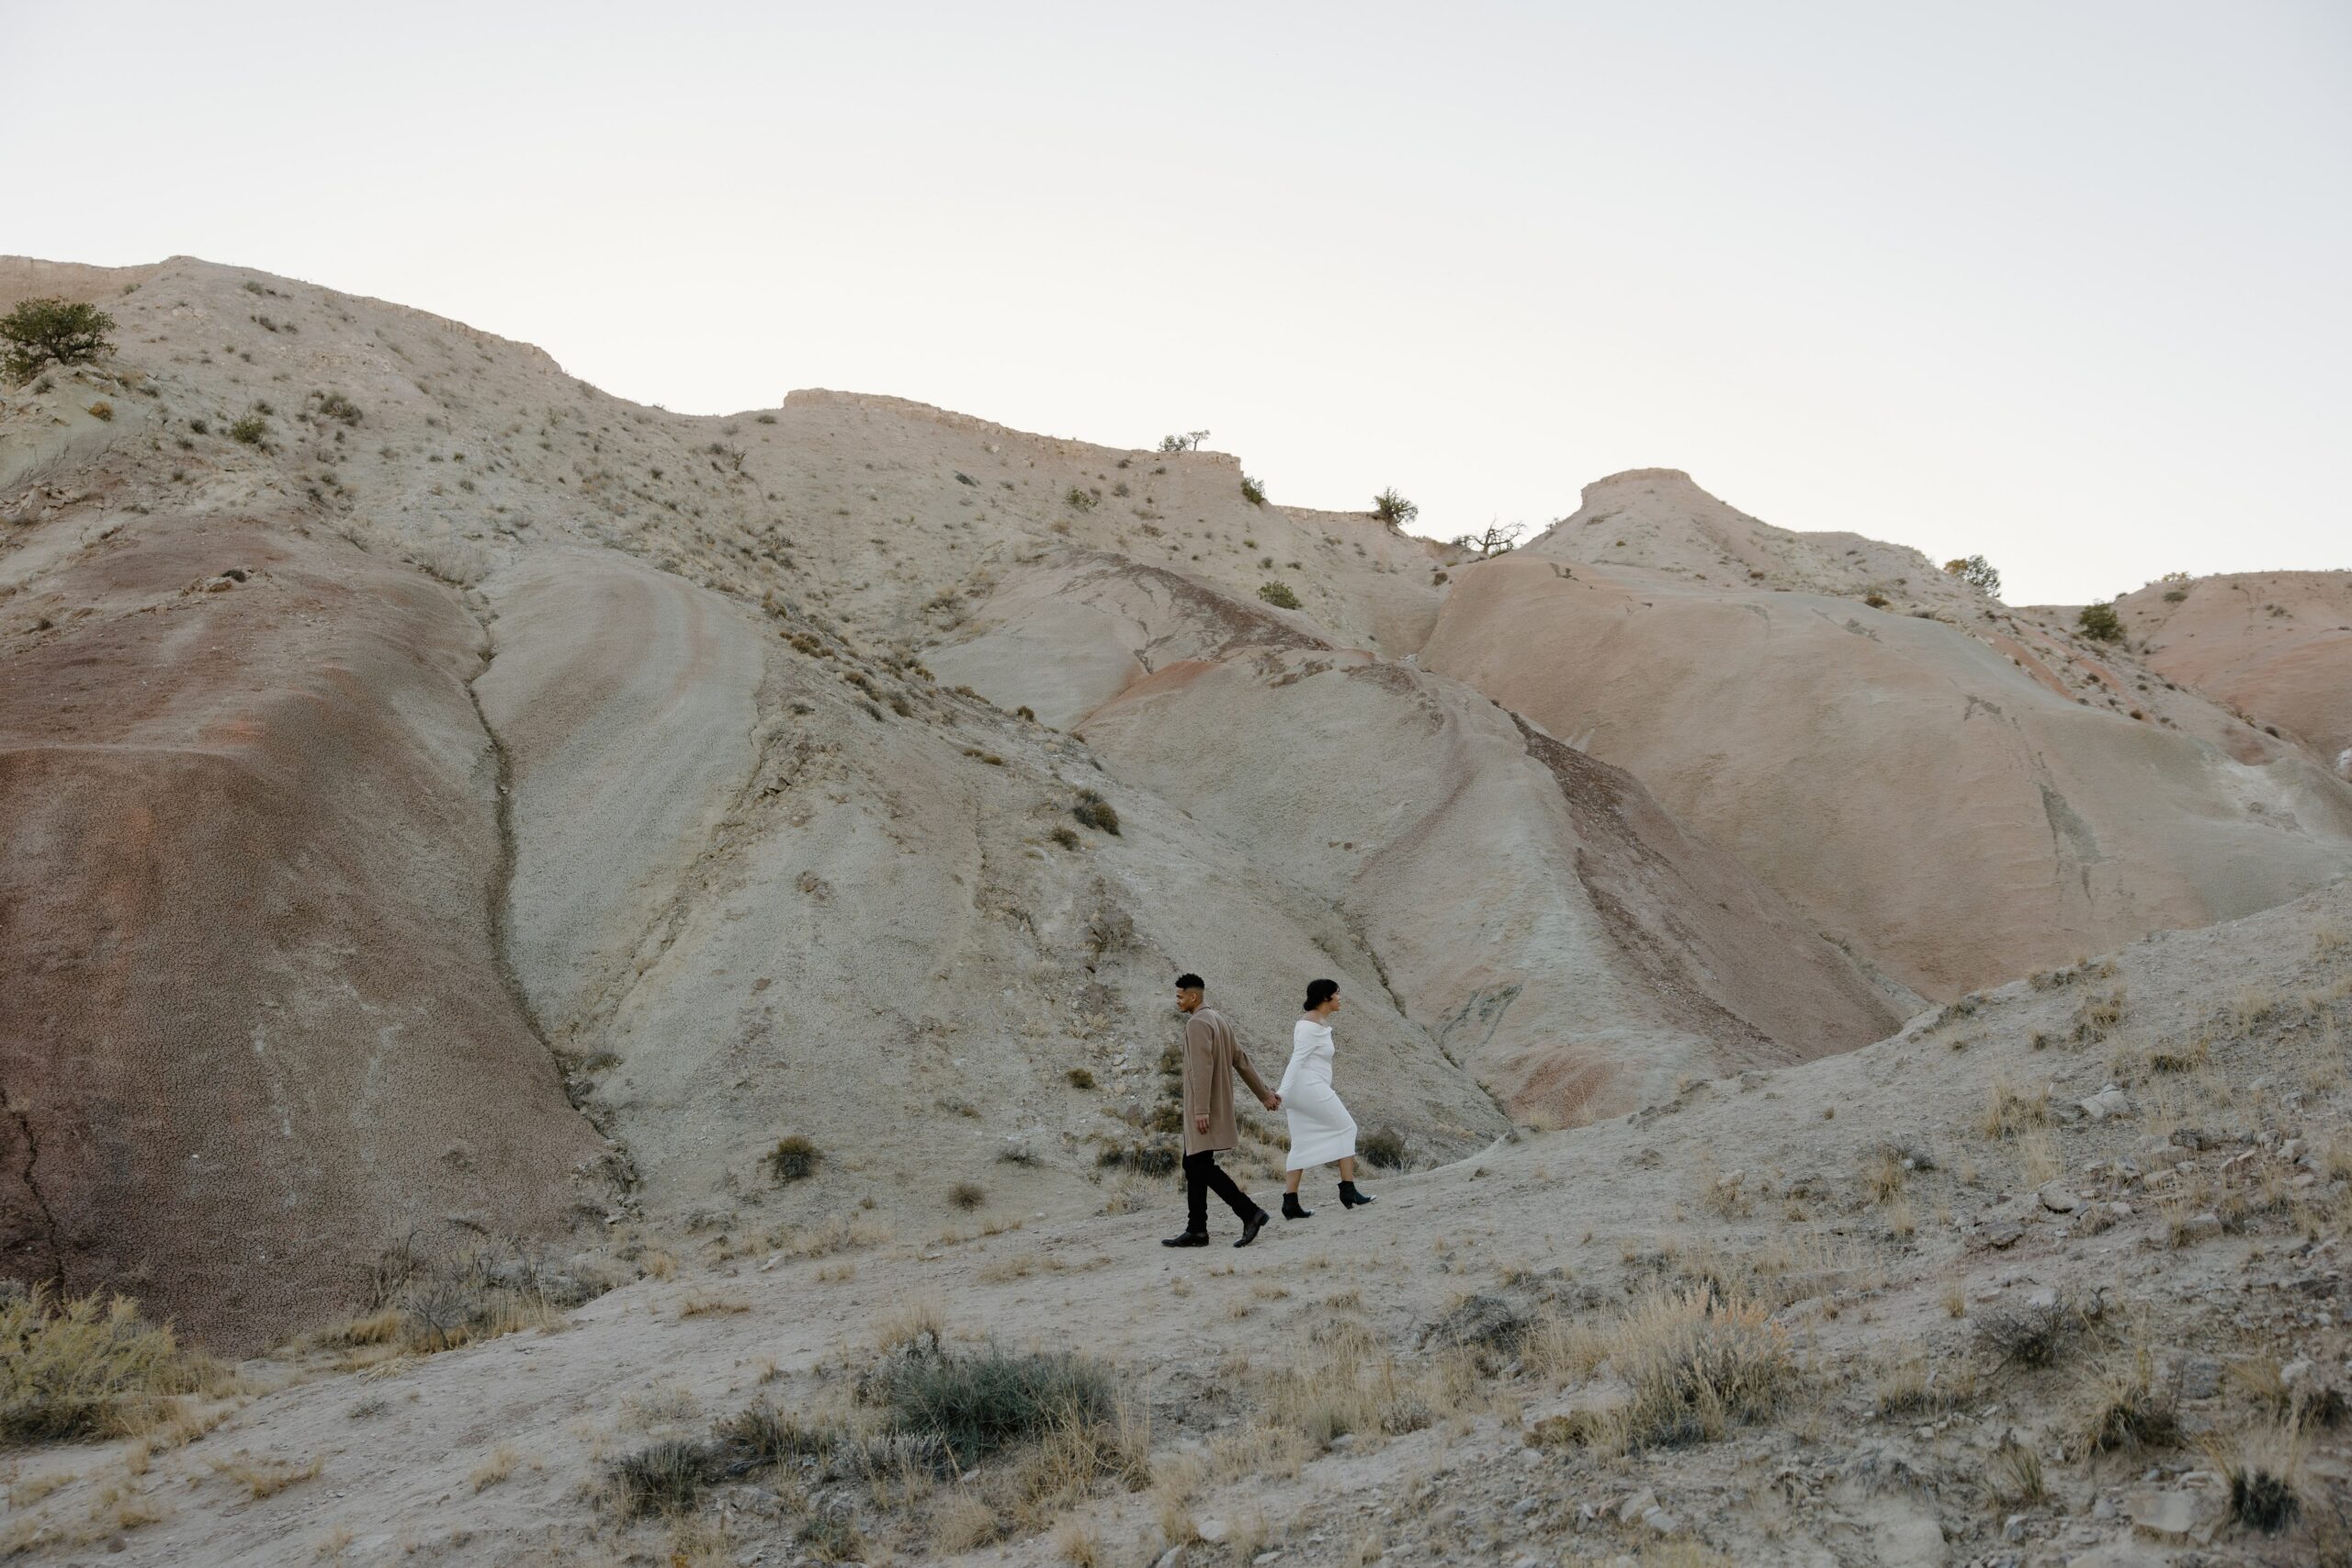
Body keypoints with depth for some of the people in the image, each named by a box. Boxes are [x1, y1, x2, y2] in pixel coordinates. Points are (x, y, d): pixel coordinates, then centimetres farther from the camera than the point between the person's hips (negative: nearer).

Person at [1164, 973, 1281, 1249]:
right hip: (1210, 1109, 10)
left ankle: (1250, 1212, -11)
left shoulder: (1198, 1023, -14)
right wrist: (1264, 1095, 21)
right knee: (1193, 1166, 11)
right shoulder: (1218, 1020, 16)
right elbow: (1241, 1061, 19)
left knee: (1201, 1166, -10)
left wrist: (1201, 1110, -26)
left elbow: (1203, 1068, -23)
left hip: (1203, 1110, -10)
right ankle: (1196, 1230, 12)